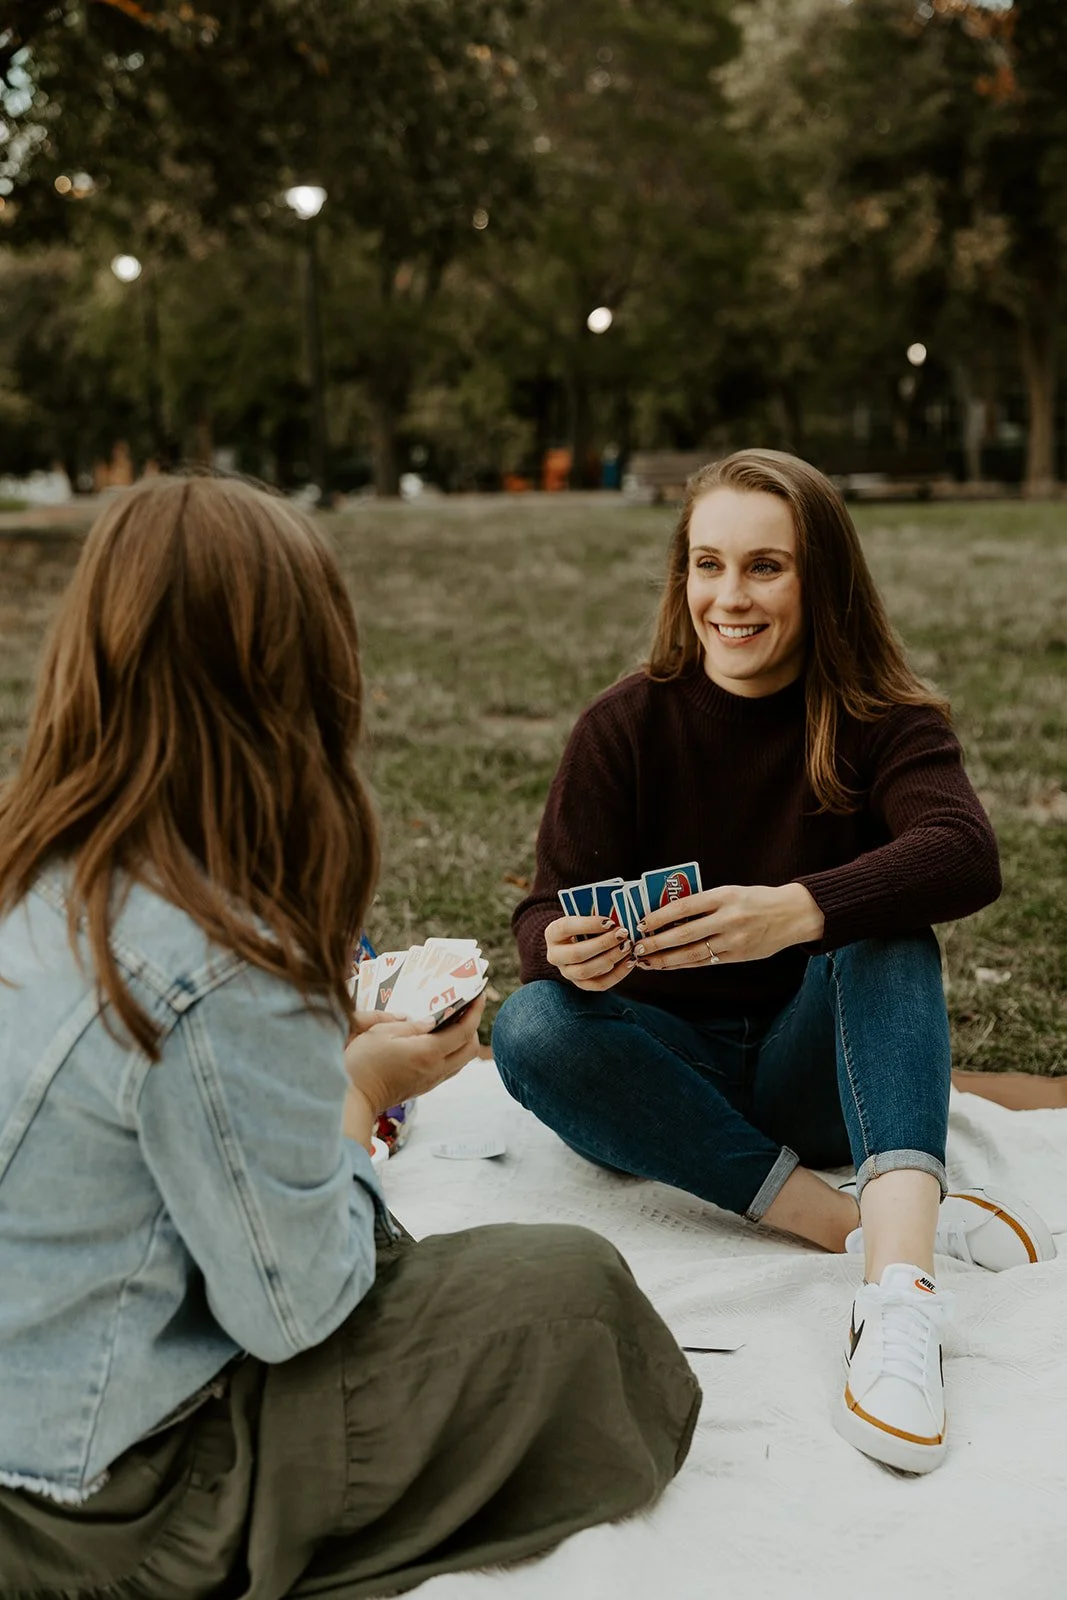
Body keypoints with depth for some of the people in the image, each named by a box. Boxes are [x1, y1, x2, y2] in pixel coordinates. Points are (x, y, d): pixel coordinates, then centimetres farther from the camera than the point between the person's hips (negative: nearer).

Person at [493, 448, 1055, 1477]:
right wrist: (567, 952, -35)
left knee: (884, 924, -28)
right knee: (529, 1027, -28)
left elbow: (966, 854, -26)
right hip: (670, 1069, 1)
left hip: (819, 1070, -1)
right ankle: (863, 1224, -32)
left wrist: (796, 911, -45)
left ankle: (900, 1286, -44)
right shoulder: (625, 726, -3)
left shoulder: (878, 720, -5)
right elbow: (546, 909, -9)